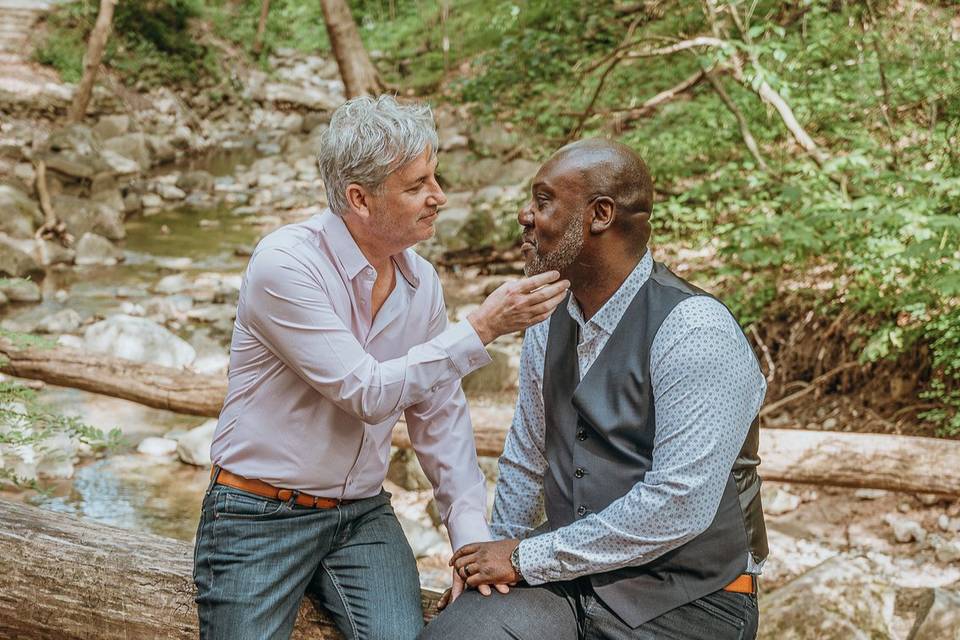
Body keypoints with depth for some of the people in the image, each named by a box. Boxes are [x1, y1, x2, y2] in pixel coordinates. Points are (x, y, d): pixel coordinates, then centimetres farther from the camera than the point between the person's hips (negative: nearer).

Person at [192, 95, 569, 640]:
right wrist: (482, 328, -24)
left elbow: (439, 417, 6)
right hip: (260, 514, -4)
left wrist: (471, 531, -4)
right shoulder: (284, 264, -19)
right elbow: (368, 394, -22)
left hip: (363, 514, 4)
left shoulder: (422, 282, 0)